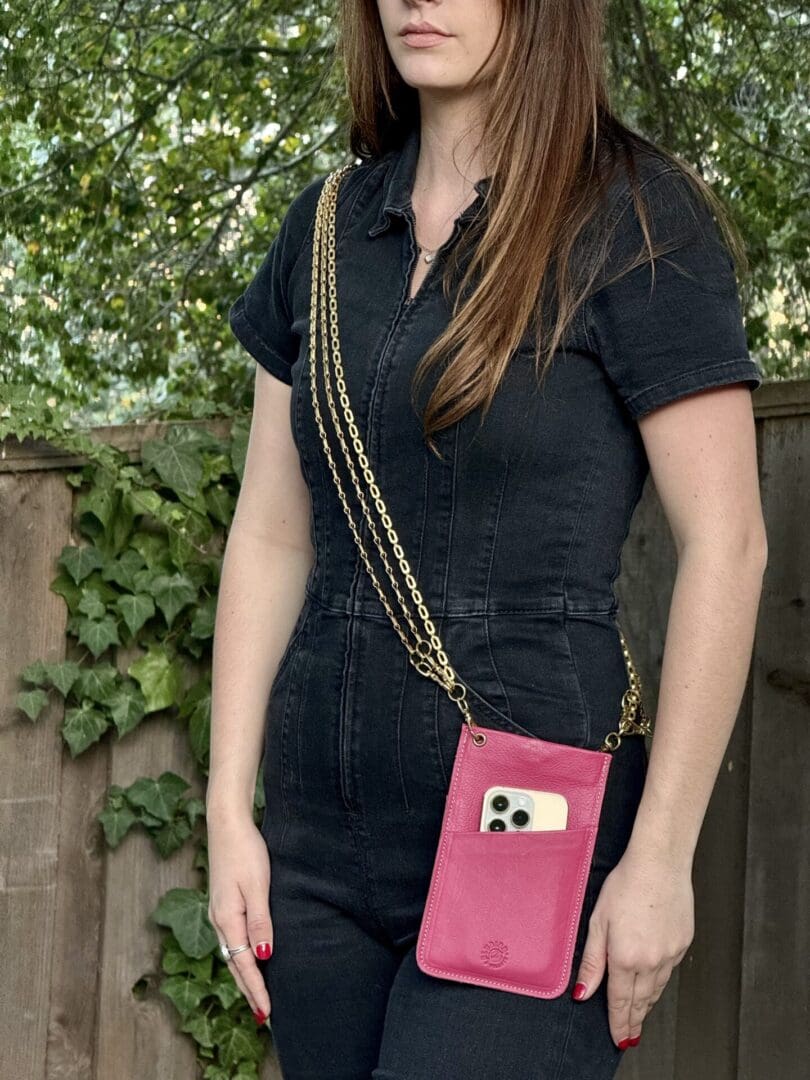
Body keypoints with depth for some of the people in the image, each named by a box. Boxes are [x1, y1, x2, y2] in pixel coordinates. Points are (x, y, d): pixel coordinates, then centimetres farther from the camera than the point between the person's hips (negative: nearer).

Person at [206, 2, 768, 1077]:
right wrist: (229, 809, 5)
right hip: (325, 844, 5)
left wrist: (662, 858, -12)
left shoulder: (634, 217, -5)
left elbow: (725, 546, -8)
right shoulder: (326, 229, 12)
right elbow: (270, 538, 13)